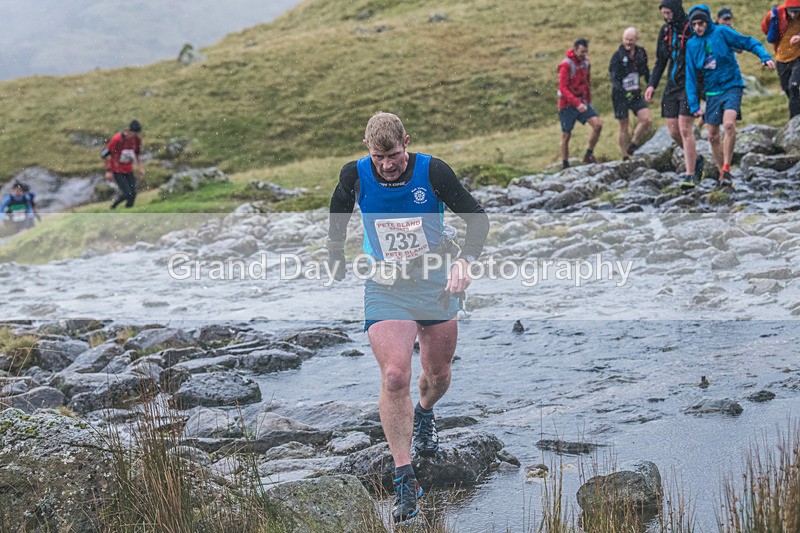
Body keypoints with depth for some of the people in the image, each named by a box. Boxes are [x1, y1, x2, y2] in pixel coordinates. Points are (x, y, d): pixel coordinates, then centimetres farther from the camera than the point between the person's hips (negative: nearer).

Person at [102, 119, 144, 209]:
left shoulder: (137, 139, -3)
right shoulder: (117, 139, -20)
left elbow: (138, 154, 16)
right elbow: (106, 153, -12)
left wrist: (141, 168, 11)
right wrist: (108, 171, -12)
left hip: (128, 170, 6)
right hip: (117, 170, -6)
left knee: (133, 193, -5)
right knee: (127, 193, -16)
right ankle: (112, 208, 6)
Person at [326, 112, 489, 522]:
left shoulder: (432, 171, -14)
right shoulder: (354, 176, -10)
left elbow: (477, 218, -9)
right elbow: (337, 222, 11)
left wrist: (465, 260, -25)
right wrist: (336, 270, 13)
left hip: (435, 284, 1)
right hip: (384, 289, -1)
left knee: (438, 375, 14)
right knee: (394, 377, -18)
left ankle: (424, 413, 52)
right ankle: (404, 481, -13)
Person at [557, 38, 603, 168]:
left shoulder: (586, 63, 6)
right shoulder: (566, 65, -15)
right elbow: (563, 88, -20)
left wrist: (588, 102, 14)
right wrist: (577, 103, -28)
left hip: (582, 102, 6)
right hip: (567, 104, -6)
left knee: (598, 124, -11)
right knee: (566, 135, 2)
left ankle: (588, 155, 3)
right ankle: (565, 165, 12)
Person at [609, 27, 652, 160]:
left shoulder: (641, 53, 3)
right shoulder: (618, 56, -11)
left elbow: (646, 72, 16)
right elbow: (614, 78, -17)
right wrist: (623, 92, -32)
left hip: (635, 94, 4)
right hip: (620, 94, -4)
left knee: (647, 119, -12)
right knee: (624, 126, 3)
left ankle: (633, 146, 9)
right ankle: (626, 157, 14)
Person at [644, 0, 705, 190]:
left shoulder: (692, 29, -10)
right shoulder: (665, 31, 11)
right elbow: (660, 61, 18)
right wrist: (652, 84, 8)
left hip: (689, 85, -7)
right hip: (672, 86, 7)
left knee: (685, 129, -12)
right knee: (673, 131, 5)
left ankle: (690, 174, -6)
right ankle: (696, 159, 28)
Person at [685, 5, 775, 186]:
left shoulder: (722, 32, -6)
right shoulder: (692, 45, 3)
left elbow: (748, 42, -6)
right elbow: (690, 76, 4)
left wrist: (765, 56, -24)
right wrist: (694, 105, -1)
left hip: (731, 87, -4)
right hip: (712, 92, 4)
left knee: (729, 124, -26)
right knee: (713, 136, 5)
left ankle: (726, 168, -18)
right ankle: (722, 172, 21)